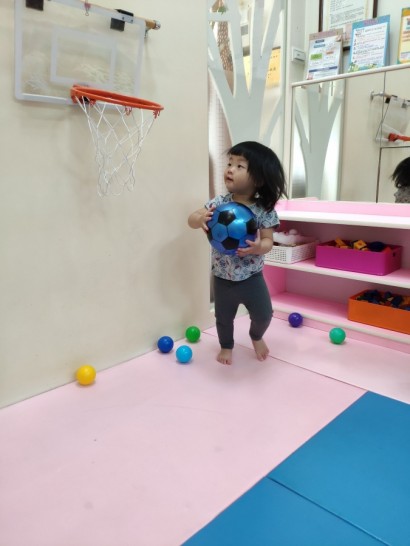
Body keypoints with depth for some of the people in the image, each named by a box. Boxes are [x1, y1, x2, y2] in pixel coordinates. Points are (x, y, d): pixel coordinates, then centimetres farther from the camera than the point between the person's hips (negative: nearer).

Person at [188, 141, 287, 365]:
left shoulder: (264, 209, -14)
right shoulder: (219, 203, -11)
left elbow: (268, 241, -13)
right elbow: (191, 220, -9)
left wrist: (259, 247, -36)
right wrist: (201, 219, -32)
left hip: (251, 277, -1)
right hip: (222, 278, 1)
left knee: (263, 315, 11)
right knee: (223, 318, 17)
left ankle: (256, 337, 46)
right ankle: (226, 346, 47)